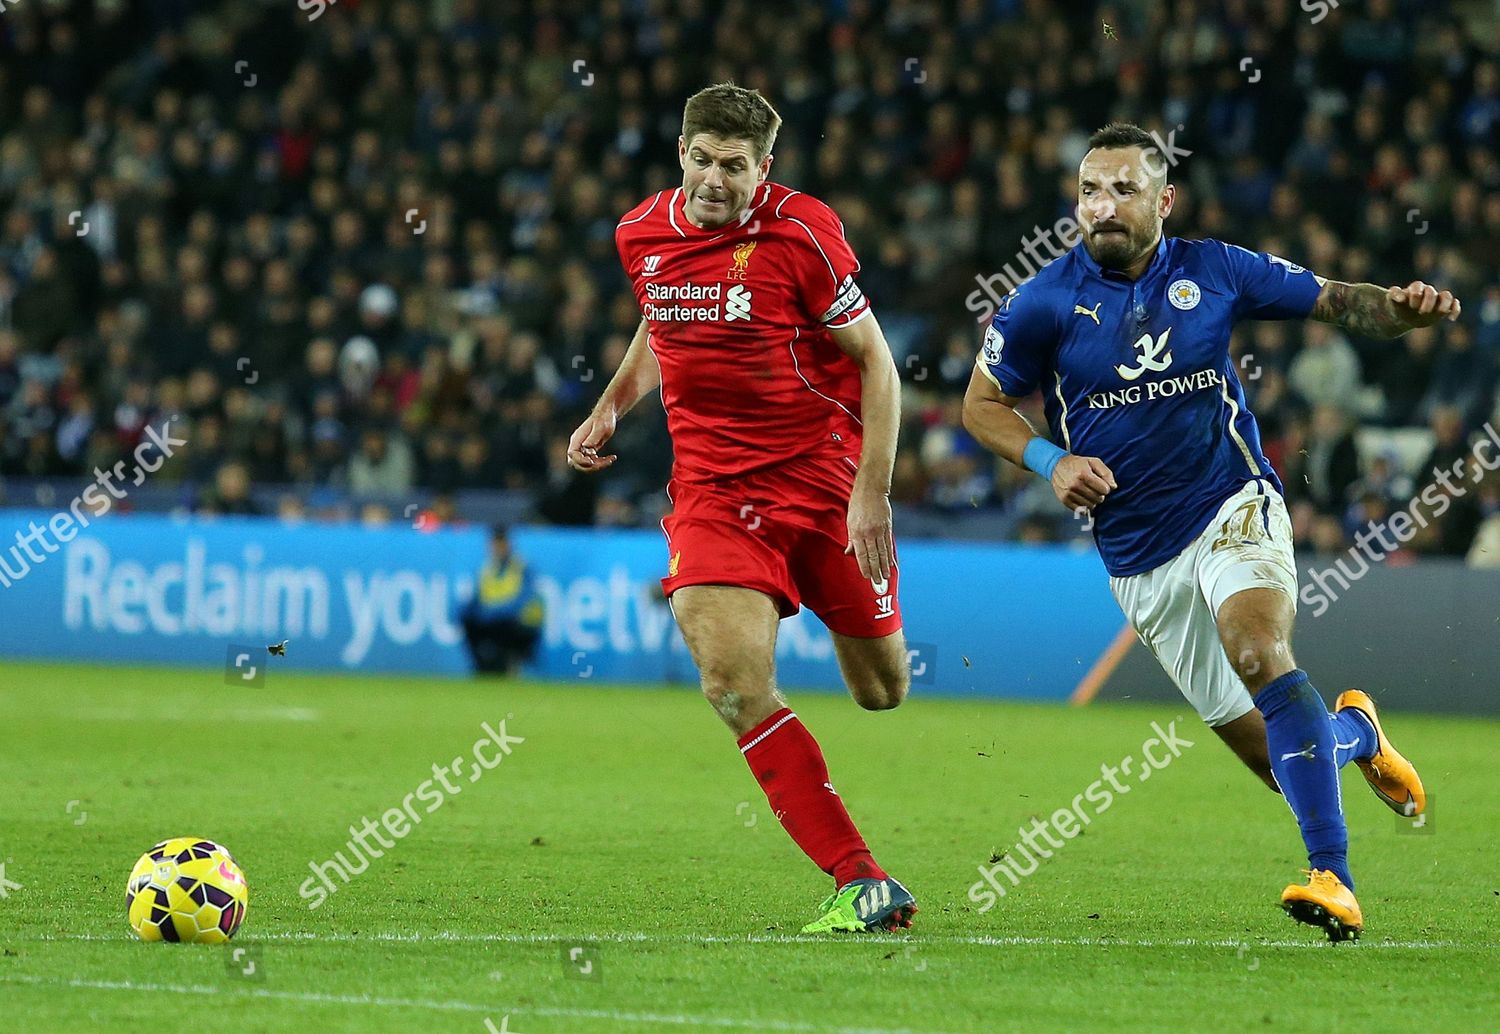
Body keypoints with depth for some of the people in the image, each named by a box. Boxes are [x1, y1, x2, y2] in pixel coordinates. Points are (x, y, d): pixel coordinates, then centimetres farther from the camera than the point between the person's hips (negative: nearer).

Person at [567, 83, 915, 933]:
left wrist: (872, 491, -14)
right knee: (735, 684, -19)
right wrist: (611, 408, 11)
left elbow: (875, 361, -7)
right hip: (711, 487, 3)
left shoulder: (801, 232, -13)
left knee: (884, 692, 8)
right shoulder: (642, 234, 2)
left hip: (823, 473, -3)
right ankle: (863, 884, -15)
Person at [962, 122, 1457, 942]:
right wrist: (1051, 461, -11)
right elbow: (982, 404, 7)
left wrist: (1402, 308, -15)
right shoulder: (1045, 302, -4)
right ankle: (1353, 734, 42)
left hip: (1233, 507, -2)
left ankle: (1333, 877, -35)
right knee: (1268, 753, 4)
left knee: (1258, 653, -33)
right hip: (1138, 557, 2)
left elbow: (1336, 302, 7)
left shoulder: (1214, 272, -3)